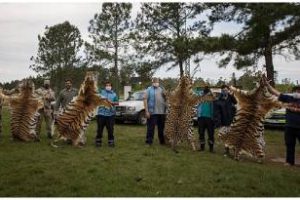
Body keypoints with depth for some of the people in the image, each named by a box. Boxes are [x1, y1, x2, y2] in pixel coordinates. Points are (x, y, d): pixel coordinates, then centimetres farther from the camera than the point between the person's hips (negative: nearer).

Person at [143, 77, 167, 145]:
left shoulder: (162, 89, 15)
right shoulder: (149, 90, 0)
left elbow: (165, 98, 21)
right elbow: (145, 100, -7)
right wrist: (146, 111, -14)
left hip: (162, 112, 5)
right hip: (152, 112, -5)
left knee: (161, 128, 14)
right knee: (151, 127, -2)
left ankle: (162, 141, 25)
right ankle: (149, 141, 6)